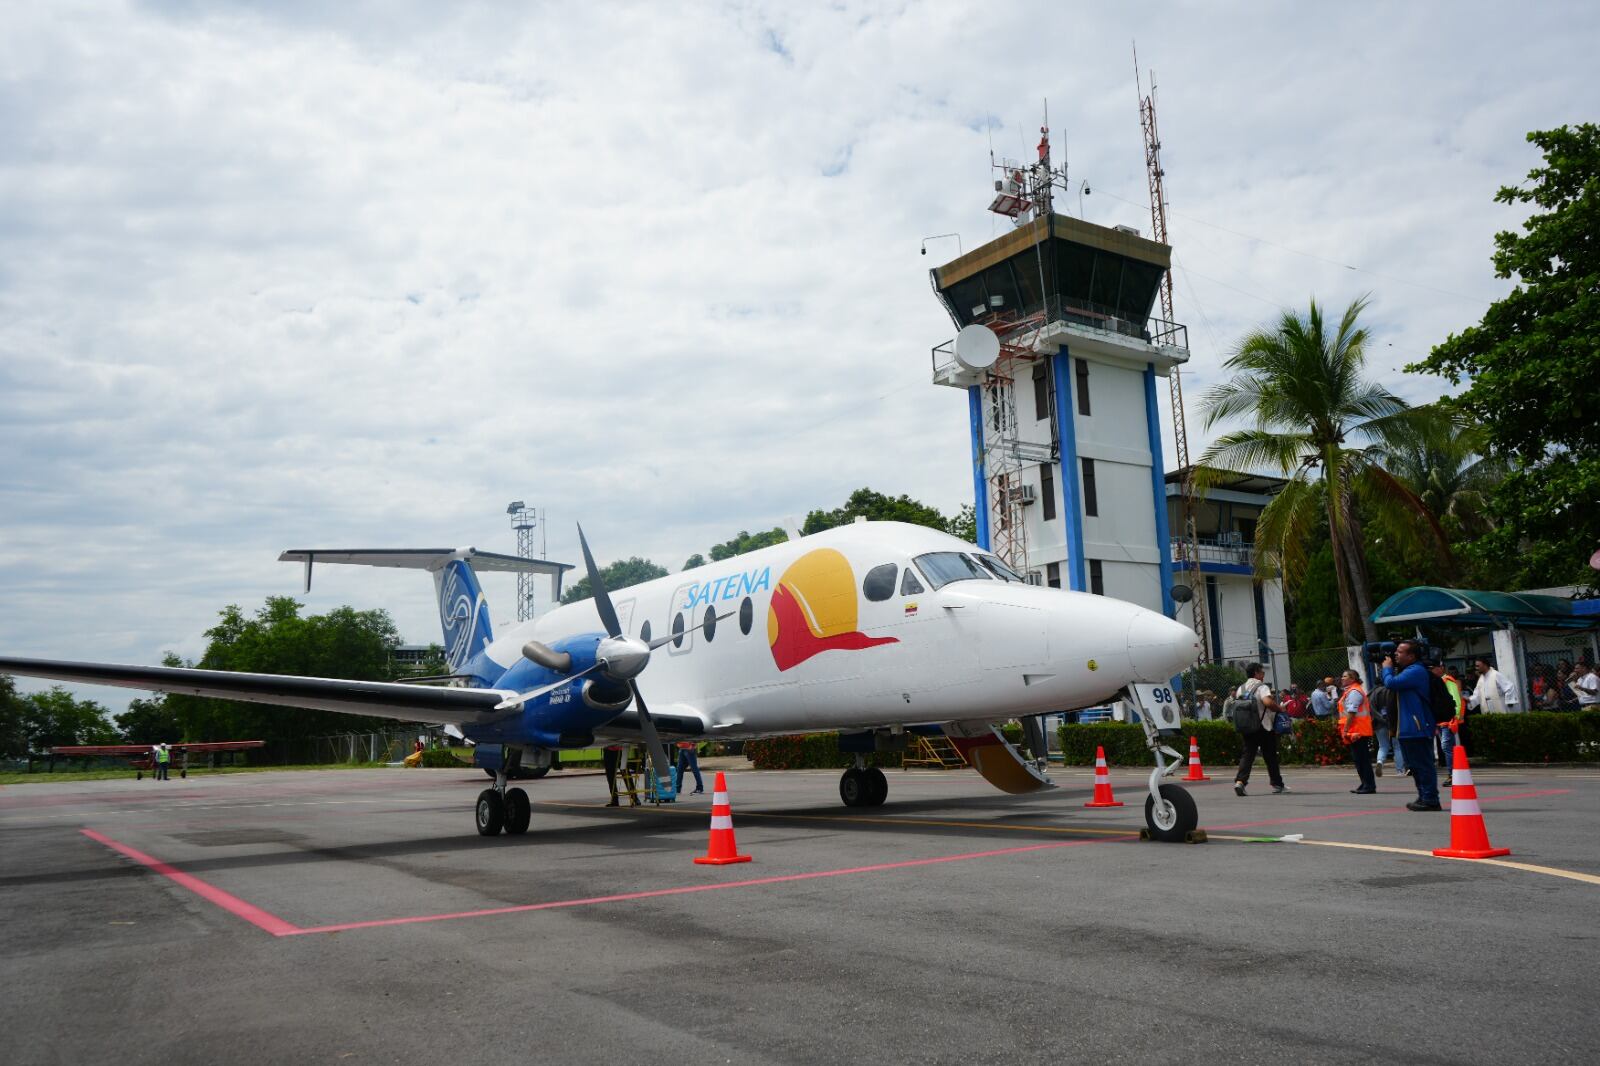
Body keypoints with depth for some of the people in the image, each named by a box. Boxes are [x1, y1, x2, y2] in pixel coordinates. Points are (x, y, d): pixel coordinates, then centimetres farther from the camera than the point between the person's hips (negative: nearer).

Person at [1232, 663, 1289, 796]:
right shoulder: (1261, 687, -11)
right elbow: (1268, 702, -28)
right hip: (1263, 727, -5)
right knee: (1270, 756, 9)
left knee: (1248, 754, 2)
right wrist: (1279, 708, -12)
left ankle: (1240, 781, -17)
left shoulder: (1241, 689, 10)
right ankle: (1277, 785, 19)